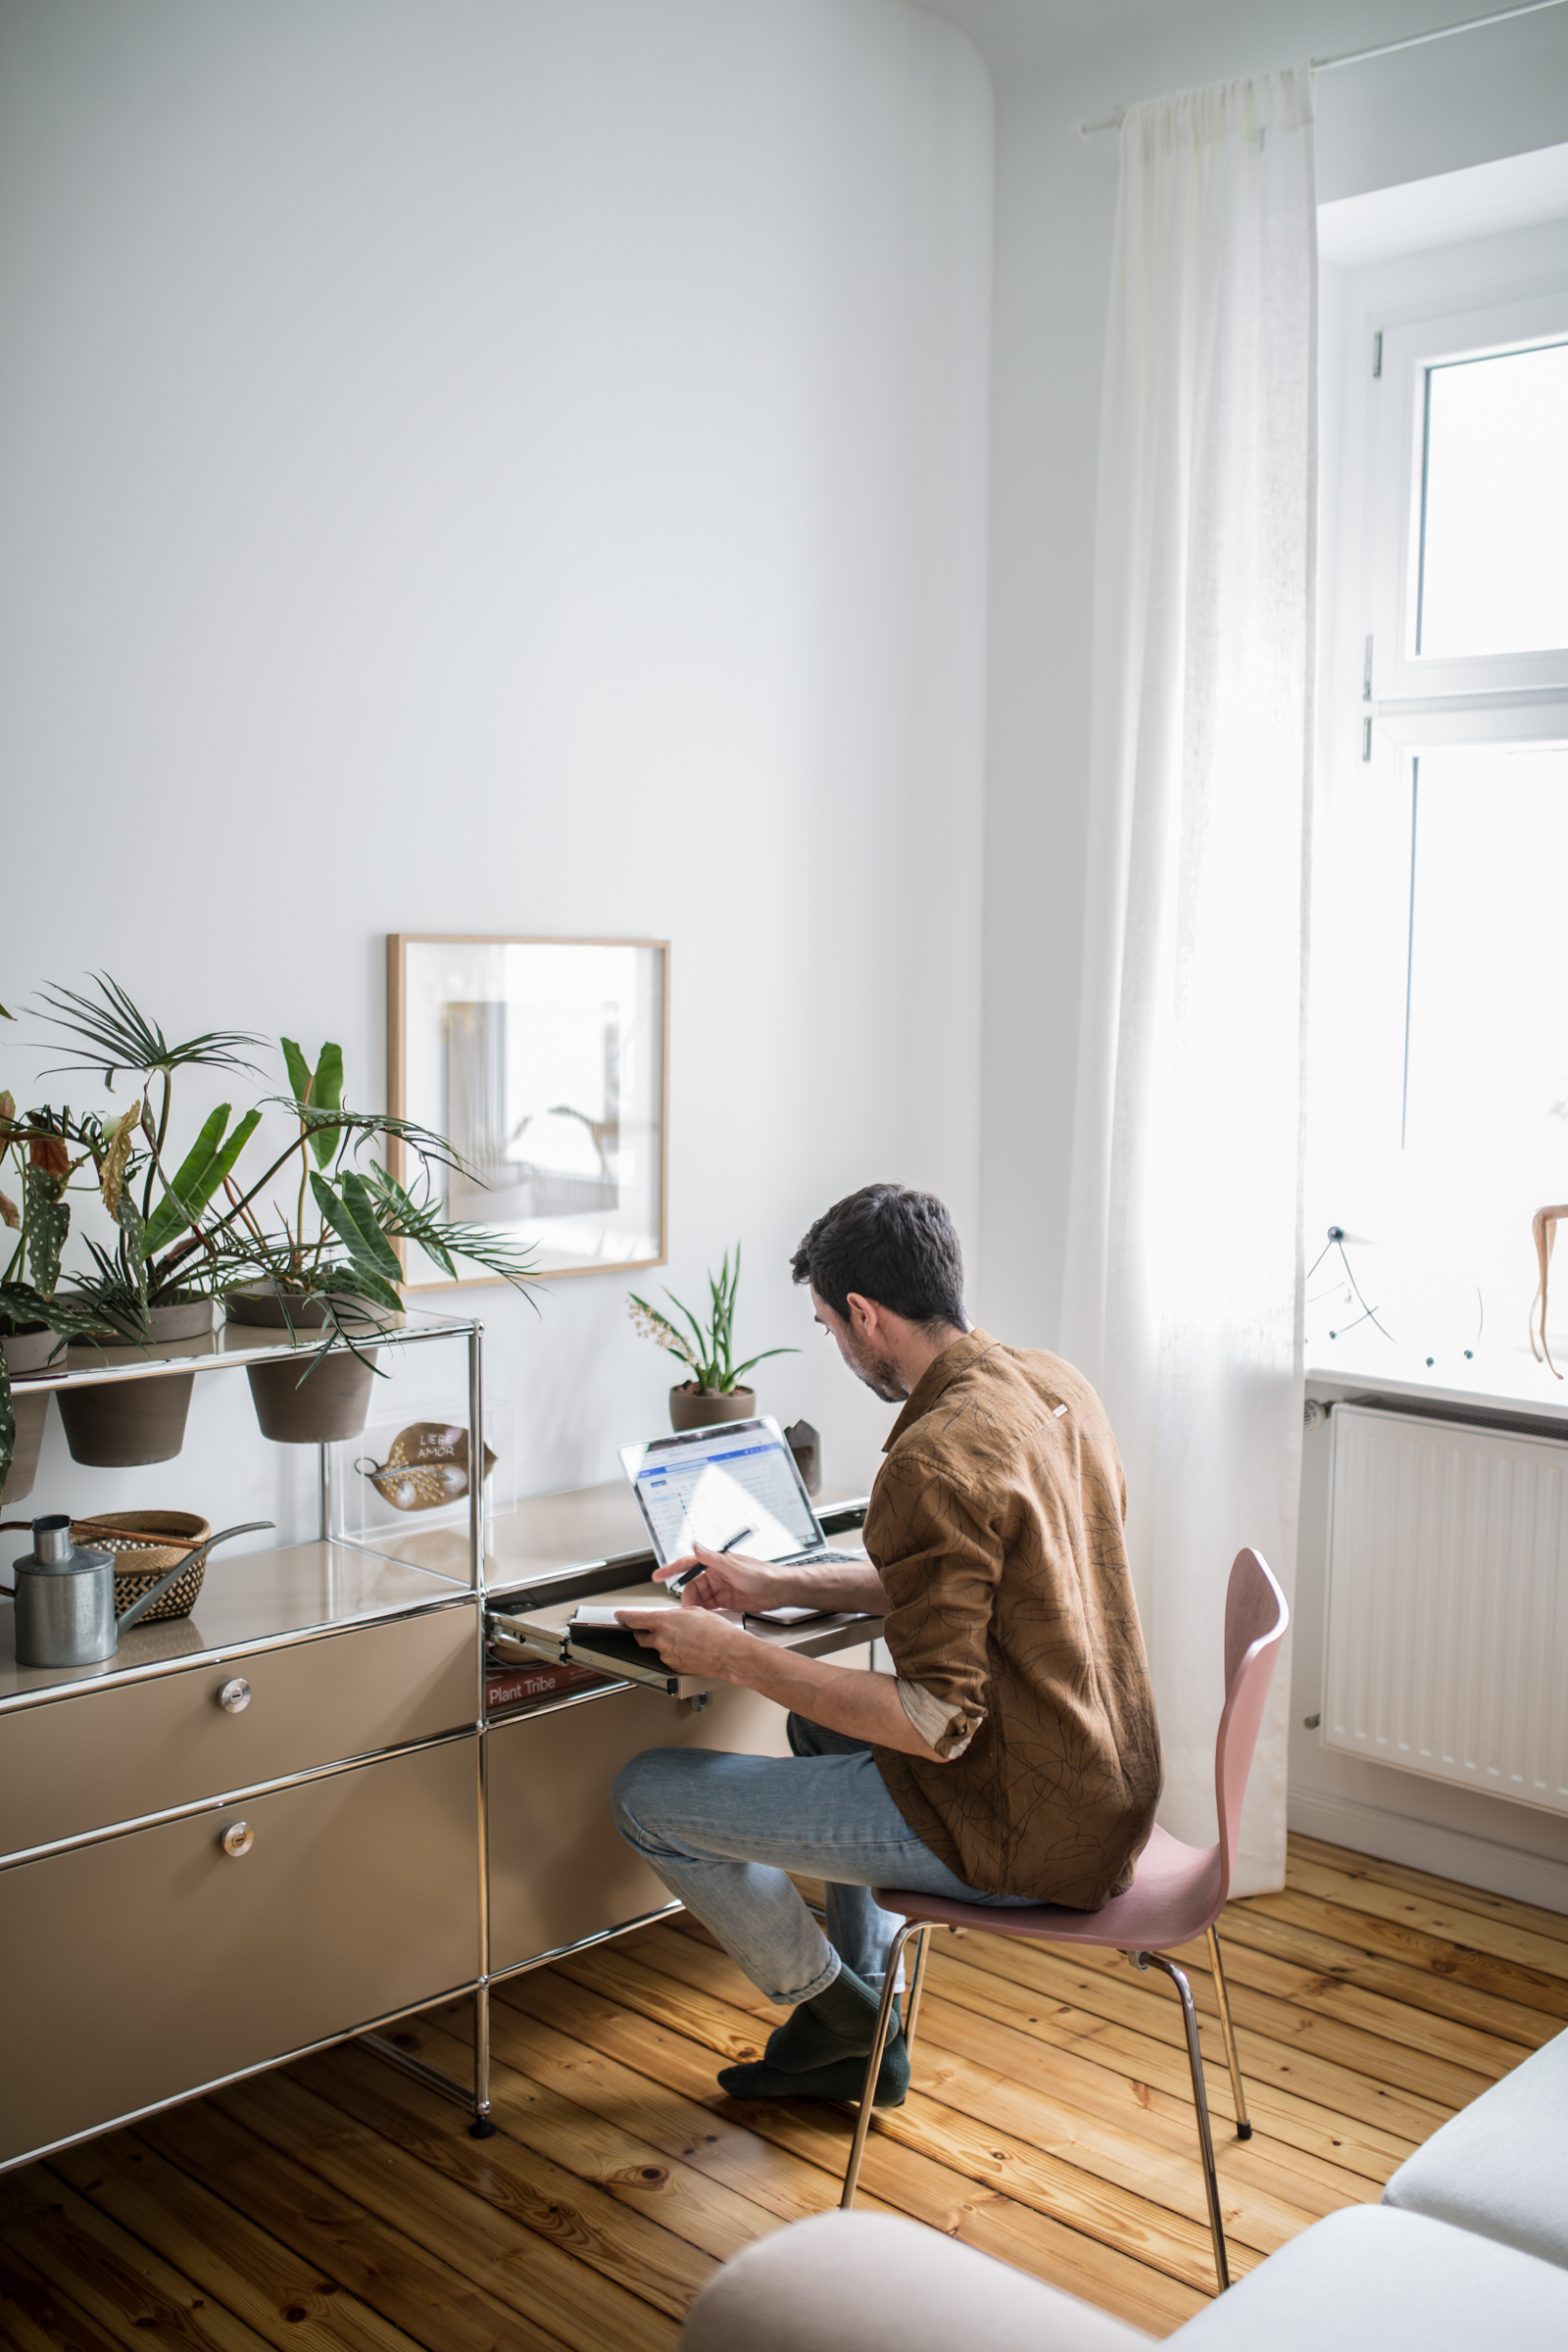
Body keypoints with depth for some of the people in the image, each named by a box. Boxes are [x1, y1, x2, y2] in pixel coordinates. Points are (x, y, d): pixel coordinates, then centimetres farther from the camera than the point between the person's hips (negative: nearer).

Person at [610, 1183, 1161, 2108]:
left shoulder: (934, 1463, -26)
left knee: (649, 1795, -1)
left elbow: (936, 1725, -25)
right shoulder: (1057, 1385, 3)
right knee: (827, 1712, 33)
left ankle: (833, 2008, 21)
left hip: (1014, 1829, -9)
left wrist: (735, 1656, -17)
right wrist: (784, 1586, 15)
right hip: (1110, 1789, 9)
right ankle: (861, 2041, 36)